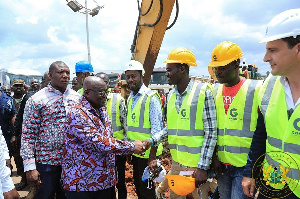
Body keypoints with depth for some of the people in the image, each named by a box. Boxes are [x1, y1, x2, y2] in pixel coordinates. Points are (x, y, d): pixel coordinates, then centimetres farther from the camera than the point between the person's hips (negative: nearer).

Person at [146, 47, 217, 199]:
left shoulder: (203, 91, -11)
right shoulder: (171, 95, 7)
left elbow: (211, 132, -13)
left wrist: (203, 167, -16)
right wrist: (153, 140, -2)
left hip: (197, 165, -6)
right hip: (176, 162, 6)